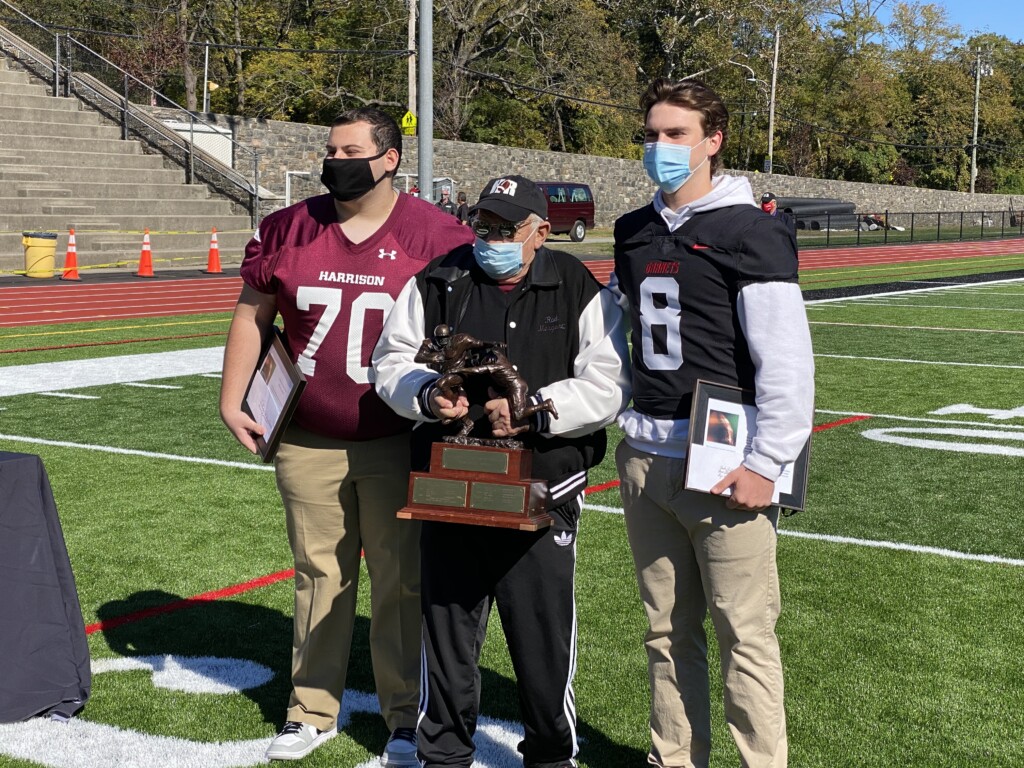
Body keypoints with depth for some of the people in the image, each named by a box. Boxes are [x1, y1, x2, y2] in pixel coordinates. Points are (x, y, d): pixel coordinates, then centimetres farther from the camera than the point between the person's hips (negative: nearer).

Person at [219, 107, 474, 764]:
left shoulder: (434, 235, -5)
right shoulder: (289, 229, 5)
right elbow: (253, 314, 13)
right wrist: (232, 400, 8)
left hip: (398, 445, -3)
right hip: (307, 445, 3)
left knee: (399, 581, 5)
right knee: (320, 575, 12)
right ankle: (313, 710, 26)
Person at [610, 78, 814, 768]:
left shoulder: (750, 232, -7)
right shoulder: (634, 234, 14)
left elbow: (788, 357, -13)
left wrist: (765, 463, -17)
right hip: (645, 461, 6)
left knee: (745, 633, -3)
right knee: (668, 631, 13)